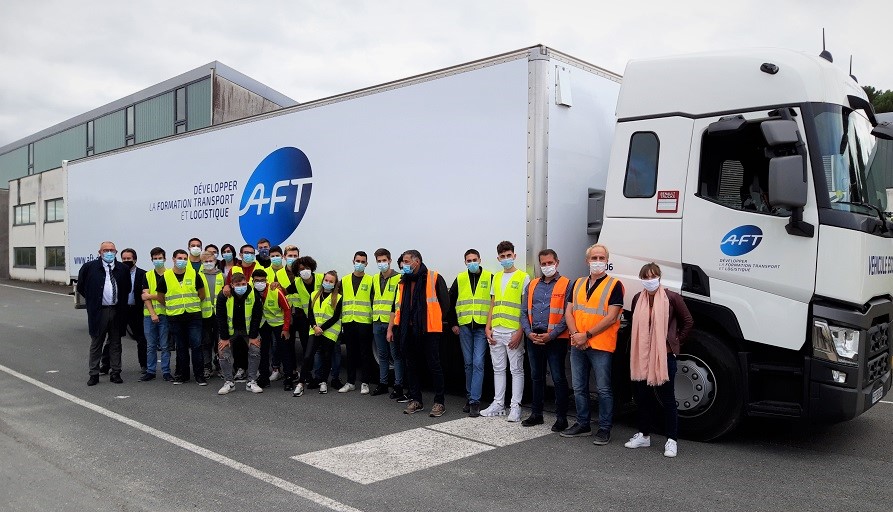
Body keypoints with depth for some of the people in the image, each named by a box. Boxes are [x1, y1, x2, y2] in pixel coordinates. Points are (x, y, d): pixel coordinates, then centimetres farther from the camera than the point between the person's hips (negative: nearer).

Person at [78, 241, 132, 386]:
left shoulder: (122, 269, 5)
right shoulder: (89, 267, -1)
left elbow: (127, 289, 17)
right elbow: (81, 287, 8)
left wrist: (121, 303, 10)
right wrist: (91, 300, 6)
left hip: (116, 311, 2)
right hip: (98, 311, -2)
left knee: (115, 343, 8)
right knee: (96, 343, 6)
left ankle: (115, 373, 15)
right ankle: (94, 374, 12)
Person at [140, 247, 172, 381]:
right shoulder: (147, 275, 8)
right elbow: (145, 297, 1)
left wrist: (150, 296, -6)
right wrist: (152, 314, -9)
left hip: (165, 314, -2)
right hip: (149, 315, 2)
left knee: (165, 345, 2)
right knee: (150, 345, 9)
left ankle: (166, 372, 8)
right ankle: (150, 371, 16)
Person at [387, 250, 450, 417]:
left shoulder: (434, 278, -4)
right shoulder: (403, 282, 14)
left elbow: (445, 303, -2)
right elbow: (397, 306, 16)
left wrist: (436, 320, 4)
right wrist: (390, 328, 12)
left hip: (429, 330, -6)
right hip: (408, 331, 6)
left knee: (434, 365, -1)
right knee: (411, 365, 11)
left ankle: (439, 402, 7)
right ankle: (415, 400, 22)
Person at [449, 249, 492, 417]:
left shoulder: (490, 278, 0)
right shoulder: (460, 279, 9)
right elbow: (451, 302, 14)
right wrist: (453, 323, 9)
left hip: (482, 327, -3)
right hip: (464, 326, 3)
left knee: (478, 363, -9)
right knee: (468, 363, 10)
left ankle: (474, 401, -6)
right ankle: (470, 397, 20)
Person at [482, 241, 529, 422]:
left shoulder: (523, 277, -3)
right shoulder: (496, 277, 14)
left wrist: (520, 332, -14)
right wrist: (488, 327, 7)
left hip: (513, 332, -6)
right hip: (496, 332, 6)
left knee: (516, 370, 1)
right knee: (498, 369, 12)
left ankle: (515, 407, 7)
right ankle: (498, 404, 21)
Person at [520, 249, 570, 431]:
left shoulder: (566, 285, -4)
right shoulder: (532, 285, 12)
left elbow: (568, 315, -10)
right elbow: (524, 312, 12)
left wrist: (552, 335, -16)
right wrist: (529, 332, -4)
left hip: (556, 339, -5)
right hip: (533, 338, 5)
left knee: (558, 378, 0)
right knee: (536, 377, 14)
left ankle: (561, 417, 9)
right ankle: (536, 414, 25)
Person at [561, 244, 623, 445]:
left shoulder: (614, 285, -5)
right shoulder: (578, 283, 12)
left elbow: (611, 318, -13)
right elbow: (568, 312, 8)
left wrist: (587, 335, -16)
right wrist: (575, 334, -9)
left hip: (601, 345, -6)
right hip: (577, 345, 6)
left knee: (603, 389, 2)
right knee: (579, 387, 13)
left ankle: (605, 428, 13)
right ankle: (583, 424, 26)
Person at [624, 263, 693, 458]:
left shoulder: (672, 298, -7)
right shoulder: (638, 299, 6)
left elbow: (688, 322, 1)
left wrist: (676, 342, 1)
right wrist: (637, 345, 11)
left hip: (665, 355, -5)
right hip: (641, 356, 5)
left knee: (667, 398, 2)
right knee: (642, 396, 12)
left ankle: (672, 440, 12)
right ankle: (643, 435, 26)